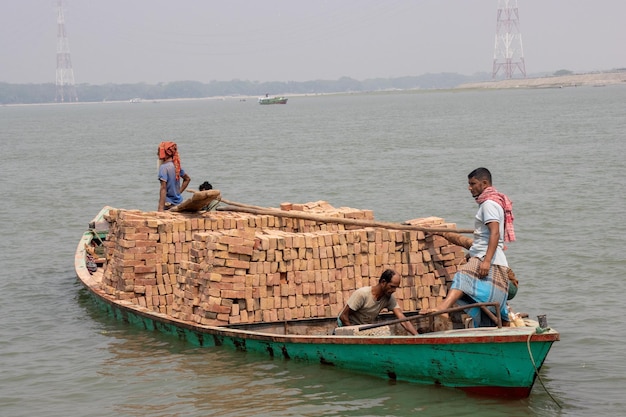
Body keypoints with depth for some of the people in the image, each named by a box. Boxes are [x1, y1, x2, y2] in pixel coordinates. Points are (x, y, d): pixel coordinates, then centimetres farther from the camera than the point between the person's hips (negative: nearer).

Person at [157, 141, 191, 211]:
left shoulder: (163, 167, -14)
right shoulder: (176, 165, 10)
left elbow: (163, 188, -21)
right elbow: (187, 179, 24)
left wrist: (160, 208, -24)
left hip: (169, 204, -8)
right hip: (178, 203, 8)